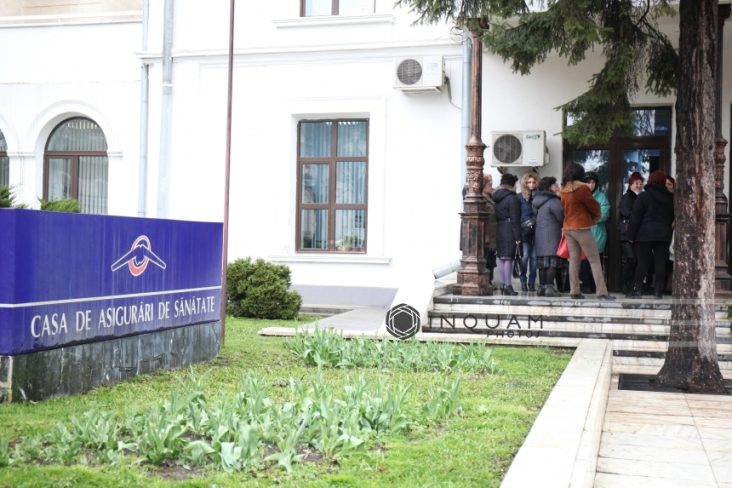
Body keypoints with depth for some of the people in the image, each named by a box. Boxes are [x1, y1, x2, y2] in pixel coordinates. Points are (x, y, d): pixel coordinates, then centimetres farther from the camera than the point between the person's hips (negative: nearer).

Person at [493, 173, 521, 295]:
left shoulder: (495, 197, 11)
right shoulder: (512, 198, -9)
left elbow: (494, 216, 11)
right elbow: (514, 219, -12)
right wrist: (518, 237, -11)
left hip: (498, 230, 7)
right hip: (509, 231, -7)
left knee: (501, 258, 10)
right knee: (508, 258, -6)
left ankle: (503, 285, 13)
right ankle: (508, 285, -8)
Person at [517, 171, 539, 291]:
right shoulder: (520, 197, 3)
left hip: (537, 231, 2)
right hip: (524, 231, -2)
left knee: (534, 256, 2)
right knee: (525, 255, -5)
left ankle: (532, 282, 9)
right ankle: (523, 282, 4)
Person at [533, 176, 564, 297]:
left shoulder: (537, 200, 13)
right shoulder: (554, 201, -11)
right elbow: (562, 218, -9)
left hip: (539, 235, 8)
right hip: (551, 236, -8)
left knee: (542, 263, 8)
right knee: (552, 262, -7)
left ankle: (542, 287, 10)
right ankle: (549, 287, -11)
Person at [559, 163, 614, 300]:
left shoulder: (563, 190, 7)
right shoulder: (582, 188, -11)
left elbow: (565, 207, 10)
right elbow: (593, 205, -4)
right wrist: (596, 216, 16)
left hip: (568, 227, 6)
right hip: (581, 227, -6)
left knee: (574, 259, 9)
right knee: (594, 260, -3)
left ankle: (574, 291, 6)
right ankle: (602, 292, -8)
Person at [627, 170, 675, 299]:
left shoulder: (643, 196, -5)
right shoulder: (670, 197, 9)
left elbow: (635, 218, -6)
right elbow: (673, 217, 16)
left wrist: (631, 235, -3)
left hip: (645, 234, -3)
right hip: (664, 235, 3)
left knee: (643, 262, -1)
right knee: (660, 263, 3)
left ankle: (637, 289, -3)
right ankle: (659, 290, 3)